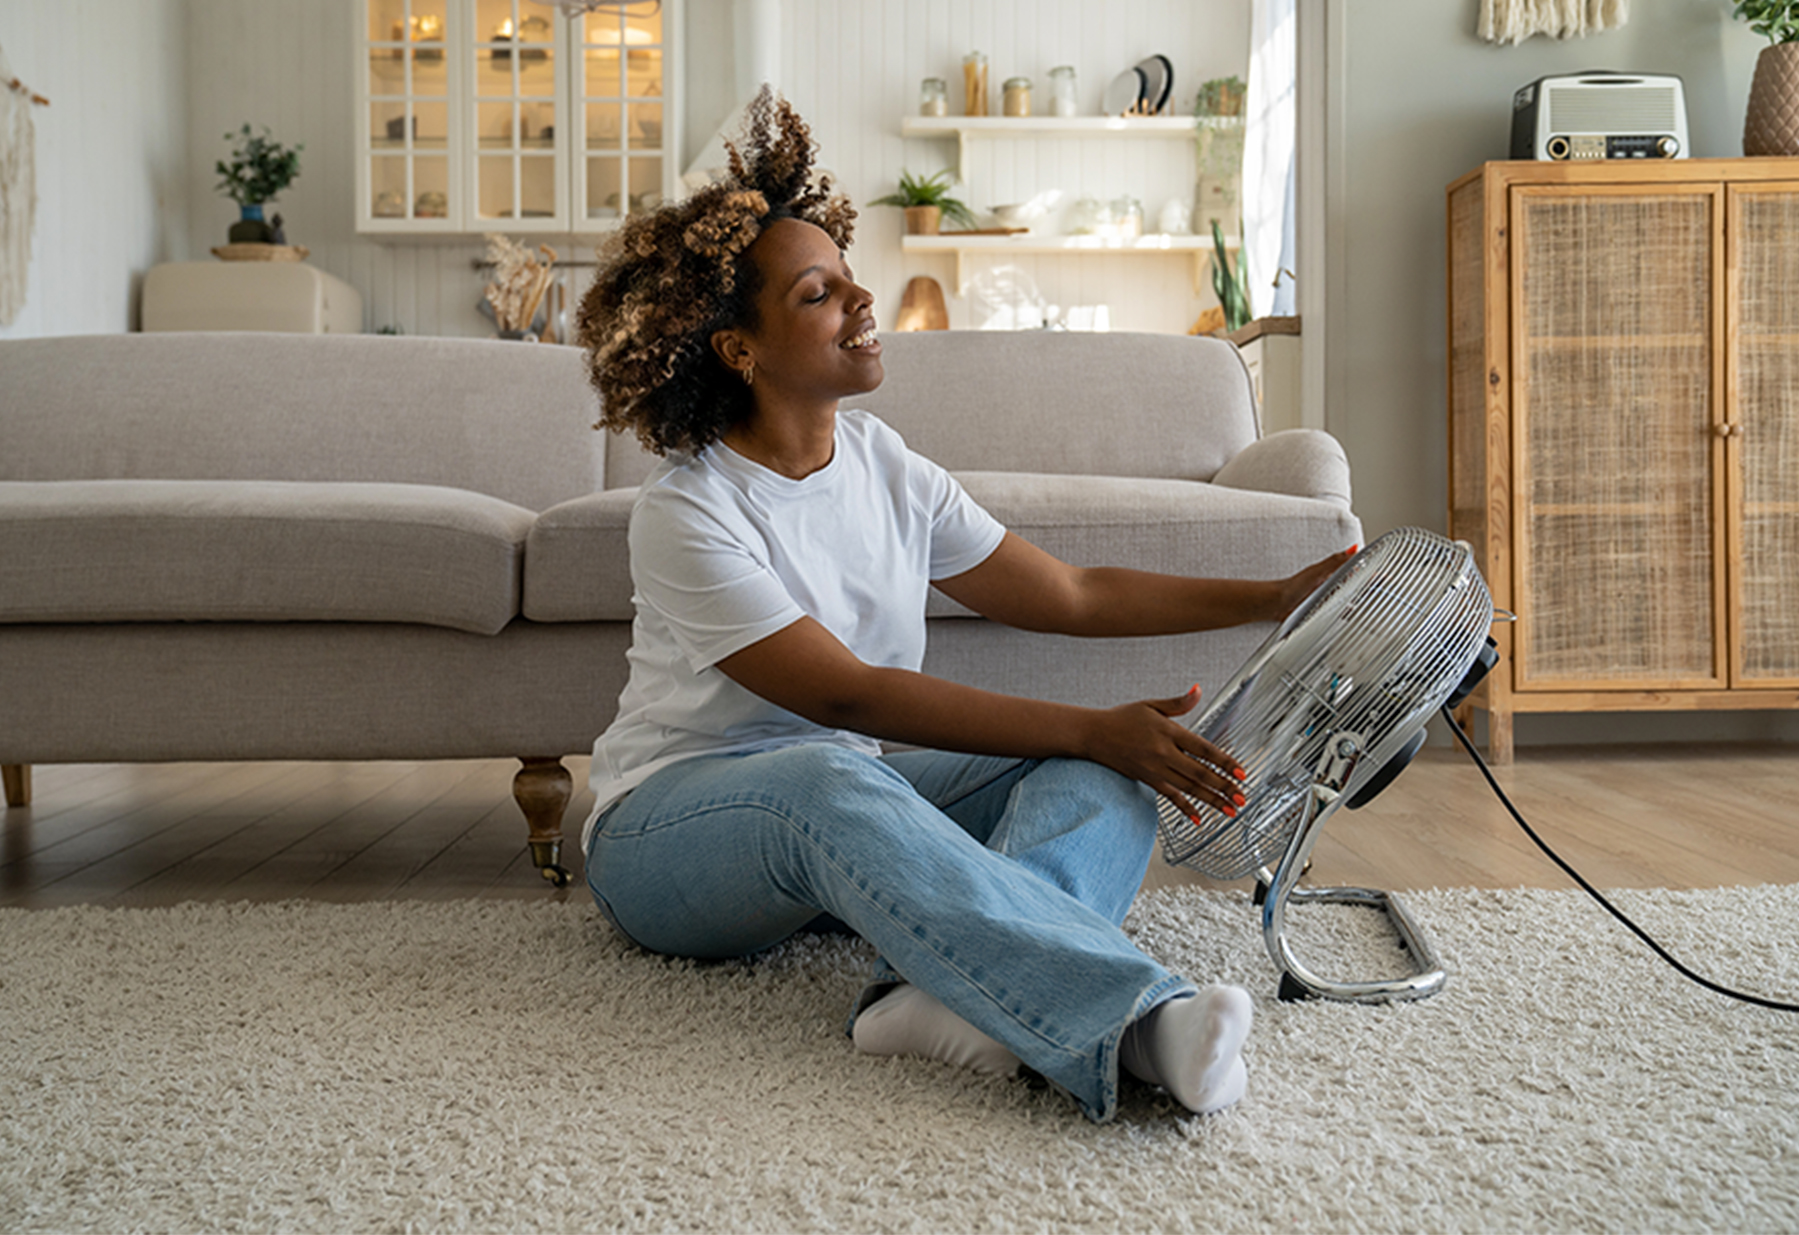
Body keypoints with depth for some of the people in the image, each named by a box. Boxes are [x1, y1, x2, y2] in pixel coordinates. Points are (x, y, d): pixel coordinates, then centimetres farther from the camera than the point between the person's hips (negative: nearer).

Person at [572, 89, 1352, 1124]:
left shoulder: (882, 464, 4)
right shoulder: (687, 514, -17)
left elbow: (1073, 595, 6)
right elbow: (850, 696, -25)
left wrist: (1277, 601, 0)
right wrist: (1094, 728, -30)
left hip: (844, 791, 6)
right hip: (672, 827, -6)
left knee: (1102, 785, -17)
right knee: (836, 785, -41)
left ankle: (952, 991, -45)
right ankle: (1133, 1017, -53)